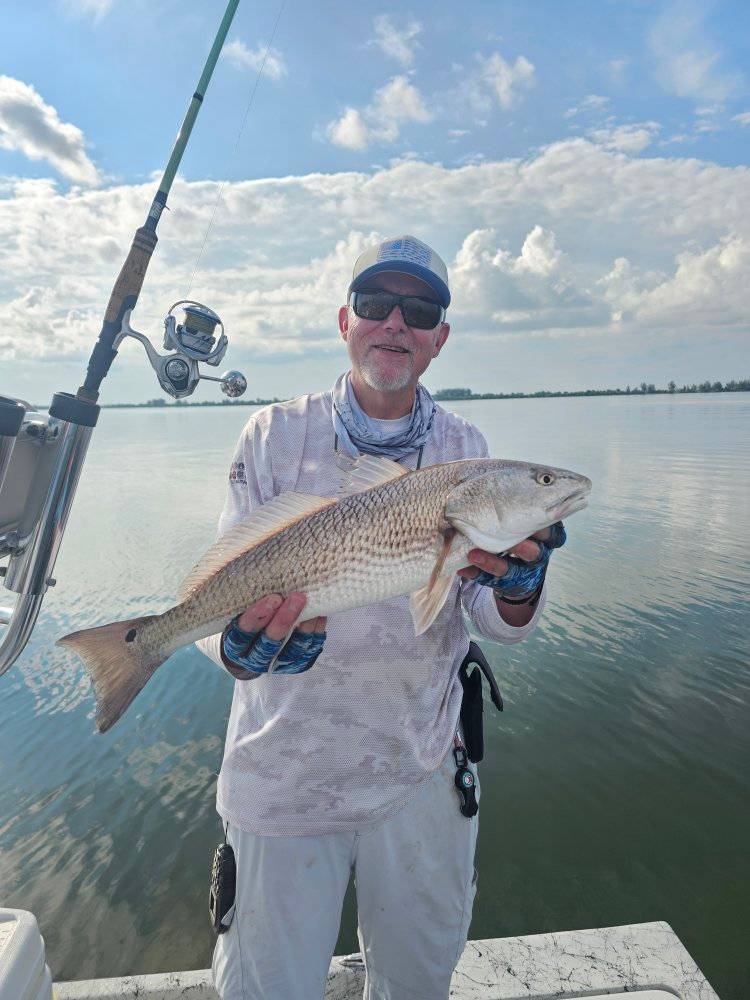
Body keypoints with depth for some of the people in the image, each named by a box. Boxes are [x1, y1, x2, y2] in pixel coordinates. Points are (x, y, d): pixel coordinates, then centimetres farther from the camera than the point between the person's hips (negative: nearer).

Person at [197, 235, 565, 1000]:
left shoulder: (464, 450, -2)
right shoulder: (276, 435, -7)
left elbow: (501, 625, -6)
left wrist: (516, 587, -28)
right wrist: (240, 644, -32)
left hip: (420, 772, 3)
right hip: (284, 777, -1)